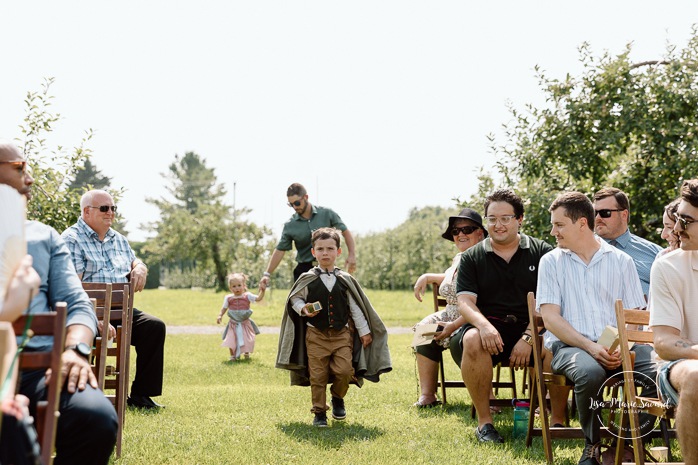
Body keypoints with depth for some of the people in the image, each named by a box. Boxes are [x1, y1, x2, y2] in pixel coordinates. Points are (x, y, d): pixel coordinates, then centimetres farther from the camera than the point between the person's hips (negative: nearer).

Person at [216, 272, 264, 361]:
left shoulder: (247, 296, -6)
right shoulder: (228, 298, -2)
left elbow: (258, 298, -14)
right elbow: (224, 308, 8)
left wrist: (262, 290, -28)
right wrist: (220, 315, -7)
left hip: (245, 323, 0)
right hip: (233, 324, 0)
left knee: (247, 340, 5)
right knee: (231, 340, -7)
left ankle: (246, 353, 33)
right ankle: (232, 355, 13)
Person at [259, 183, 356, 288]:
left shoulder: (326, 214, -1)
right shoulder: (290, 226, 0)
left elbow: (345, 232, 5)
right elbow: (280, 250, 2)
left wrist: (352, 255, -6)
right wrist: (267, 274, -6)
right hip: (304, 269, 1)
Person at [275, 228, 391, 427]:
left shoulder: (346, 280, 3)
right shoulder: (307, 279, -1)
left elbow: (355, 307, 8)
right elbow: (295, 299, 10)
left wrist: (364, 331, 8)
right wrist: (303, 309, -11)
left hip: (342, 334, 1)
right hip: (315, 335, -1)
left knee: (344, 370, -10)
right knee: (317, 375, 0)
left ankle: (338, 399, 20)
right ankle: (319, 412, 15)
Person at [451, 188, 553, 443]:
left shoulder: (542, 252, 8)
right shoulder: (472, 258, 11)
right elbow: (465, 302, -1)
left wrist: (529, 337, -17)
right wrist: (484, 325, -24)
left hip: (531, 328, 0)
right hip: (489, 328, 1)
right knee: (473, 341, -34)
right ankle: (484, 421, -20)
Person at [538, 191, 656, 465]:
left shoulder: (621, 261, 13)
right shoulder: (551, 262, 10)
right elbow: (550, 318, 0)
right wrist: (590, 346, -14)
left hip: (616, 346, 2)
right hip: (569, 344, -2)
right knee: (590, 373, -37)